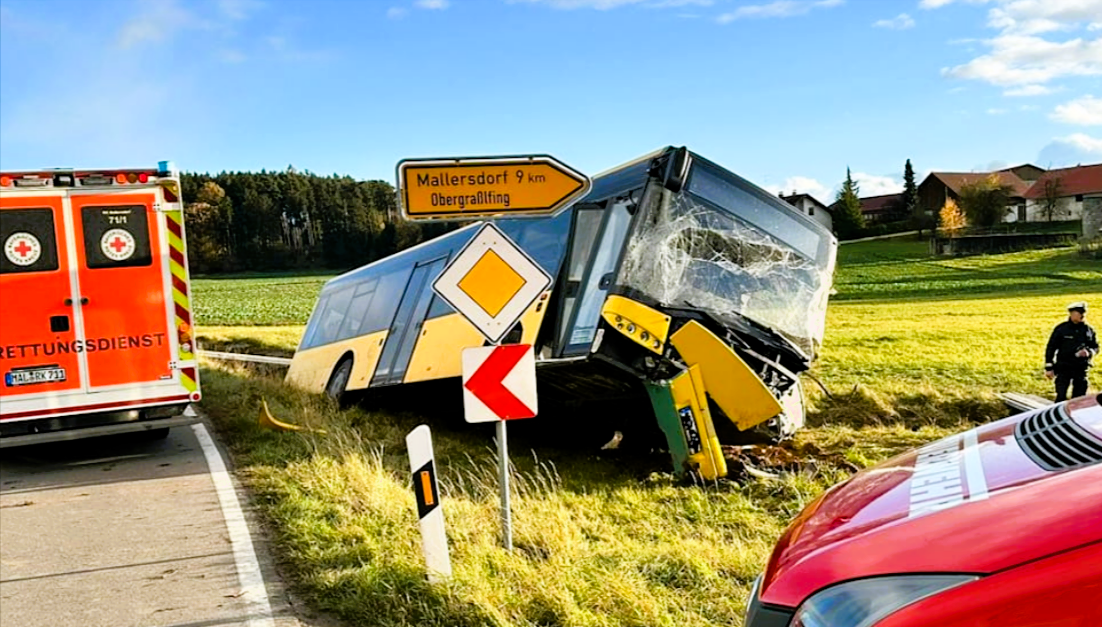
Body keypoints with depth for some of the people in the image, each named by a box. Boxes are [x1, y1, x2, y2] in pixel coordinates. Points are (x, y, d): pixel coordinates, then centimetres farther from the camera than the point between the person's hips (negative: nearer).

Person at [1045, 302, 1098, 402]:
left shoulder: (1088, 330, 6)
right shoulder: (1061, 329, -4)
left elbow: (1095, 347, 15)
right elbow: (1050, 348, -2)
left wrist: (1089, 352, -10)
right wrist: (1049, 368, -5)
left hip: (1081, 369, 4)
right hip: (1064, 368, -3)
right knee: (1061, 397, -6)